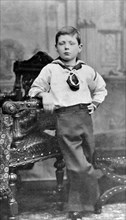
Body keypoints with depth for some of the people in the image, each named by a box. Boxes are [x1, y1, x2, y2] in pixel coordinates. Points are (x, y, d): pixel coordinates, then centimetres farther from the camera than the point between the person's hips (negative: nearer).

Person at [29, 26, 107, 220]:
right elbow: (34, 89, 11)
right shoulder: (50, 69, 5)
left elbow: (101, 89, 28)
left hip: (84, 117, 4)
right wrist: (44, 95, -8)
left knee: (87, 160, 9)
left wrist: (94, 103, 13)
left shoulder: (87, 71, 12)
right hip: (64, 119, -3)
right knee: (79, 166, -10)